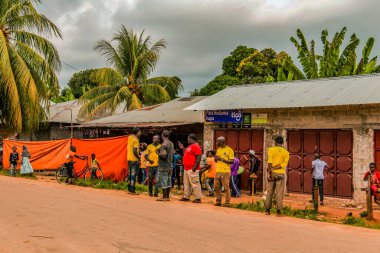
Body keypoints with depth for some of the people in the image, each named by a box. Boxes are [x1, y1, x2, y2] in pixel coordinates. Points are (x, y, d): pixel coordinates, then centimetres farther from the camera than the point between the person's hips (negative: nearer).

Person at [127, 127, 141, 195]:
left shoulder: (130, 137, 10)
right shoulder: (135, 140, -14)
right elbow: (135, 151, -22)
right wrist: (139, 158, -13)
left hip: (129, 159, 8)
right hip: (134, 160, -8)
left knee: (130, 174, 13)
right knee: (133, 175, -5)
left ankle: (129, 189, 18)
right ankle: (132, 190, -4)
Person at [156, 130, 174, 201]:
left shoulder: (164, 144, -16)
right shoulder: (171, 143, 10)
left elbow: (163, 155, -23)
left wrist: (158, 152, -7)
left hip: (164, 166, -8)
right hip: (170, 165, 8)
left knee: (163, 182, -3)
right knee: (168, 181, 11)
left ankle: (164, 197, 0)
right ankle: (168, 196, 16)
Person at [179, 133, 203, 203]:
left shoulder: (196, 146, -14)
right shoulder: (190, 146, 18)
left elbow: (199, 157, -20)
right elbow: (186, 154, 27)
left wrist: (195, 167, -23)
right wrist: (182, 148, 20)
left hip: (192, 169, -11)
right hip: (186, 168, 11)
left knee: (195, 183, -8)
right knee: (186, 183, 15)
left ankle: (198, 198, -5)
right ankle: (186, 197, 22)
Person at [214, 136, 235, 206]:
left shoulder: (229, 150, -5)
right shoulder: (218, 149, 15)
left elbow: (232, 161, -10)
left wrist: (222, 159, -17)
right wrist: (216, 158, 0)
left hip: (226, 172, -6)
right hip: (218, 171, 6)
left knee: (226, 187, -4)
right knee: (217, 187, 5)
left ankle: (227, 202, 2)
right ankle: (218, 201, 15)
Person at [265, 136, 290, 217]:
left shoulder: (271, 150, -2)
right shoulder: (286, 152, 4)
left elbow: (270, 162, -11)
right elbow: (284, 164, -8)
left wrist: (269, 172, -11)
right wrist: (275, 168, -9)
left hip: (272, 173, 0)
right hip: (280, 173, 0)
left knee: (269, 192, 8)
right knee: (279, 193, 2)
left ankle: (267, 210, 11)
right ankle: (278, 211, -1)